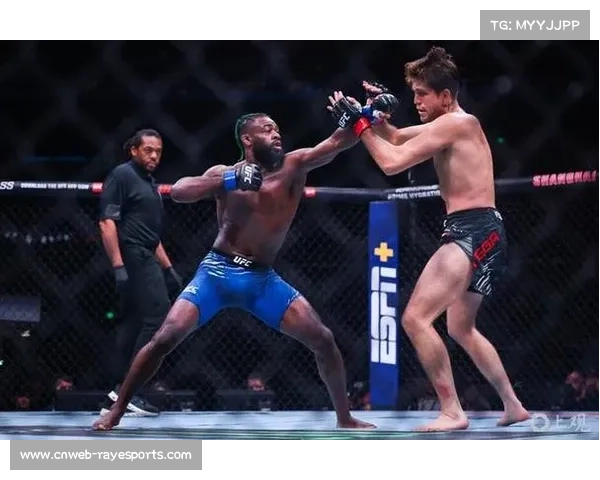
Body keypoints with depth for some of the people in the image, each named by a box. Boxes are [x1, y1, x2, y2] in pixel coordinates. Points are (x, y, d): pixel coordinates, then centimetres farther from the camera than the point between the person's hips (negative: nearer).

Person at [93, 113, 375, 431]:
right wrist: (228, 181, -30)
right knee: (167, 337, -15)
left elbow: (339, 142, -12)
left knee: (323, 339, -6)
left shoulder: (294, 165, 0)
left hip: (263, 279, 2)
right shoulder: (225, 174, -2)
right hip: (218, 273, -2)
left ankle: (345, 418, 10)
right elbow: (177, 192, -19)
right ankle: (116, 411, -3)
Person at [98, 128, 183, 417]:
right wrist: (118, 265, -21)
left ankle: (120, 390, 8)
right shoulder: (122, 175, -5)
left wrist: (168, 268, 24)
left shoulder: (150, 184, 21)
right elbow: (107, 222, -14)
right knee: (158, 317, -14)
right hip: (132, 257, -9)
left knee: (133, 323, 7)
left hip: (145, 258, 9)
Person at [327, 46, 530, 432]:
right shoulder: (450, 125, 17)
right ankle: (513, 406, 32)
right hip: (481, 234, 11)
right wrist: (377, 114, 6)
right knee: (461, 328, 26)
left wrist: (359, 123, -9)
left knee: (415, 318, -19)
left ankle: (452, 412, -20)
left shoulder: (455, 123, -13)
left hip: (474, 233, -11)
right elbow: (395, 139, 26)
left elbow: (392, 163, -18)